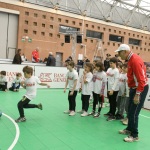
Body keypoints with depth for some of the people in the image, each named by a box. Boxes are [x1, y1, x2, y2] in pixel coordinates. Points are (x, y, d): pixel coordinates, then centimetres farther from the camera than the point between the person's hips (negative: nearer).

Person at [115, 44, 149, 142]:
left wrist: (137, 95, -24)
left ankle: (135, 135, 11)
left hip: (140, 89, -9)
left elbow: (141, 80, -26)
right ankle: (129, 129, 33)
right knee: (130, 111, 17)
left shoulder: (135, 60, -22)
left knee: (133, 113, -3)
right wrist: (132, 90, 14)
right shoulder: (131, 59, 8)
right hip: (134, 88, 9)